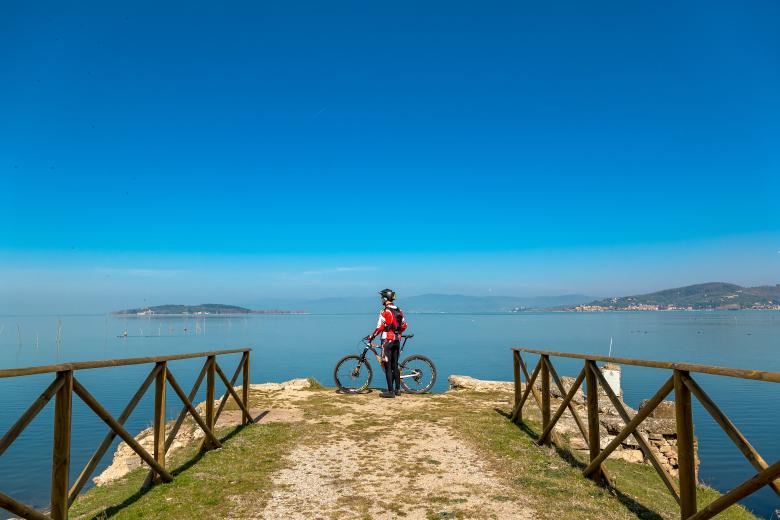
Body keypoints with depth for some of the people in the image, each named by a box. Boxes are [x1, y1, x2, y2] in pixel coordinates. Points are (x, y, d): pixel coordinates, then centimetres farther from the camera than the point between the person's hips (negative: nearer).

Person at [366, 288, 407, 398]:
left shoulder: (385, 311, -12)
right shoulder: (399, 311, 10)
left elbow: (380, 327, -15)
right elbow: (404, 326, 15)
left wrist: (371, 336, -3)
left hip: (387, 340, -7)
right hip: (397, 340, 7)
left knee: (388, 367, -3)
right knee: (395, 366, 14)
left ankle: (390, 391, -3)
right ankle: (397, 389, 18)